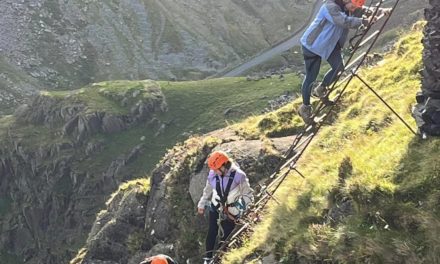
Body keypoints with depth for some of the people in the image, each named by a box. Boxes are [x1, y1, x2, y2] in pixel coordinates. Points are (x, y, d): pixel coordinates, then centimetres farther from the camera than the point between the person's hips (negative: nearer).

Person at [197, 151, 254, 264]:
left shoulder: (239, 176, -24)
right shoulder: (212, 175, -12)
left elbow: (248, 195, -14)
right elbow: (207, 191, 7)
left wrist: (239, 207, -26)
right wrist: (201, 205, 17)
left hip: (231, 212, -3)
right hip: (215, 208, 3)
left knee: (225, 235, 2)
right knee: (212, 232, 6)